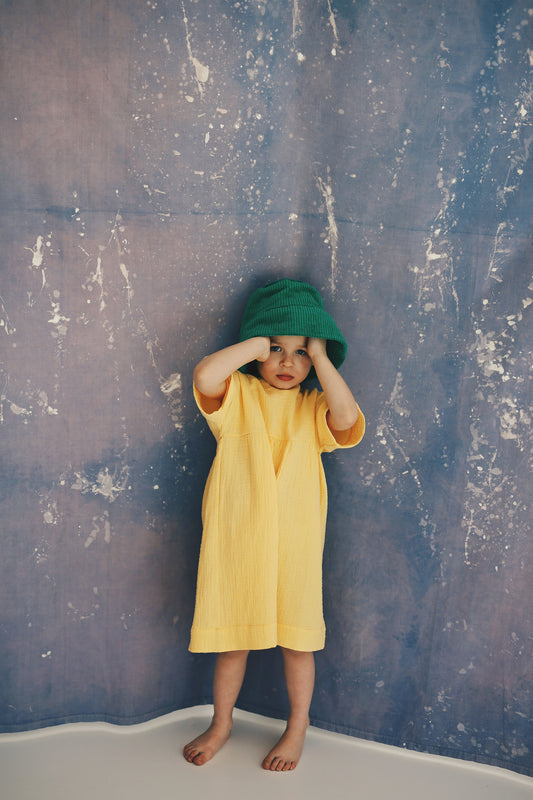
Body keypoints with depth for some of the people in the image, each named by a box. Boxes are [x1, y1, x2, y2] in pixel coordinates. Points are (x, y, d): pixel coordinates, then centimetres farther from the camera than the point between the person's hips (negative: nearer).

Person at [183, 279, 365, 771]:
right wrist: (259, 341, -16)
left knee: (297, 638, 14)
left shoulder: (314, 405, 1)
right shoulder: (237, 395, -3)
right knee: (232, 637, 16)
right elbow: (205, 376, -26)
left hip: (293, 542, 0)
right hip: (235, 540, 0)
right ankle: (221, 724, 40)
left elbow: (347, 421, -22)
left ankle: (298, 727, 38)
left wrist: (320, 358, -16)